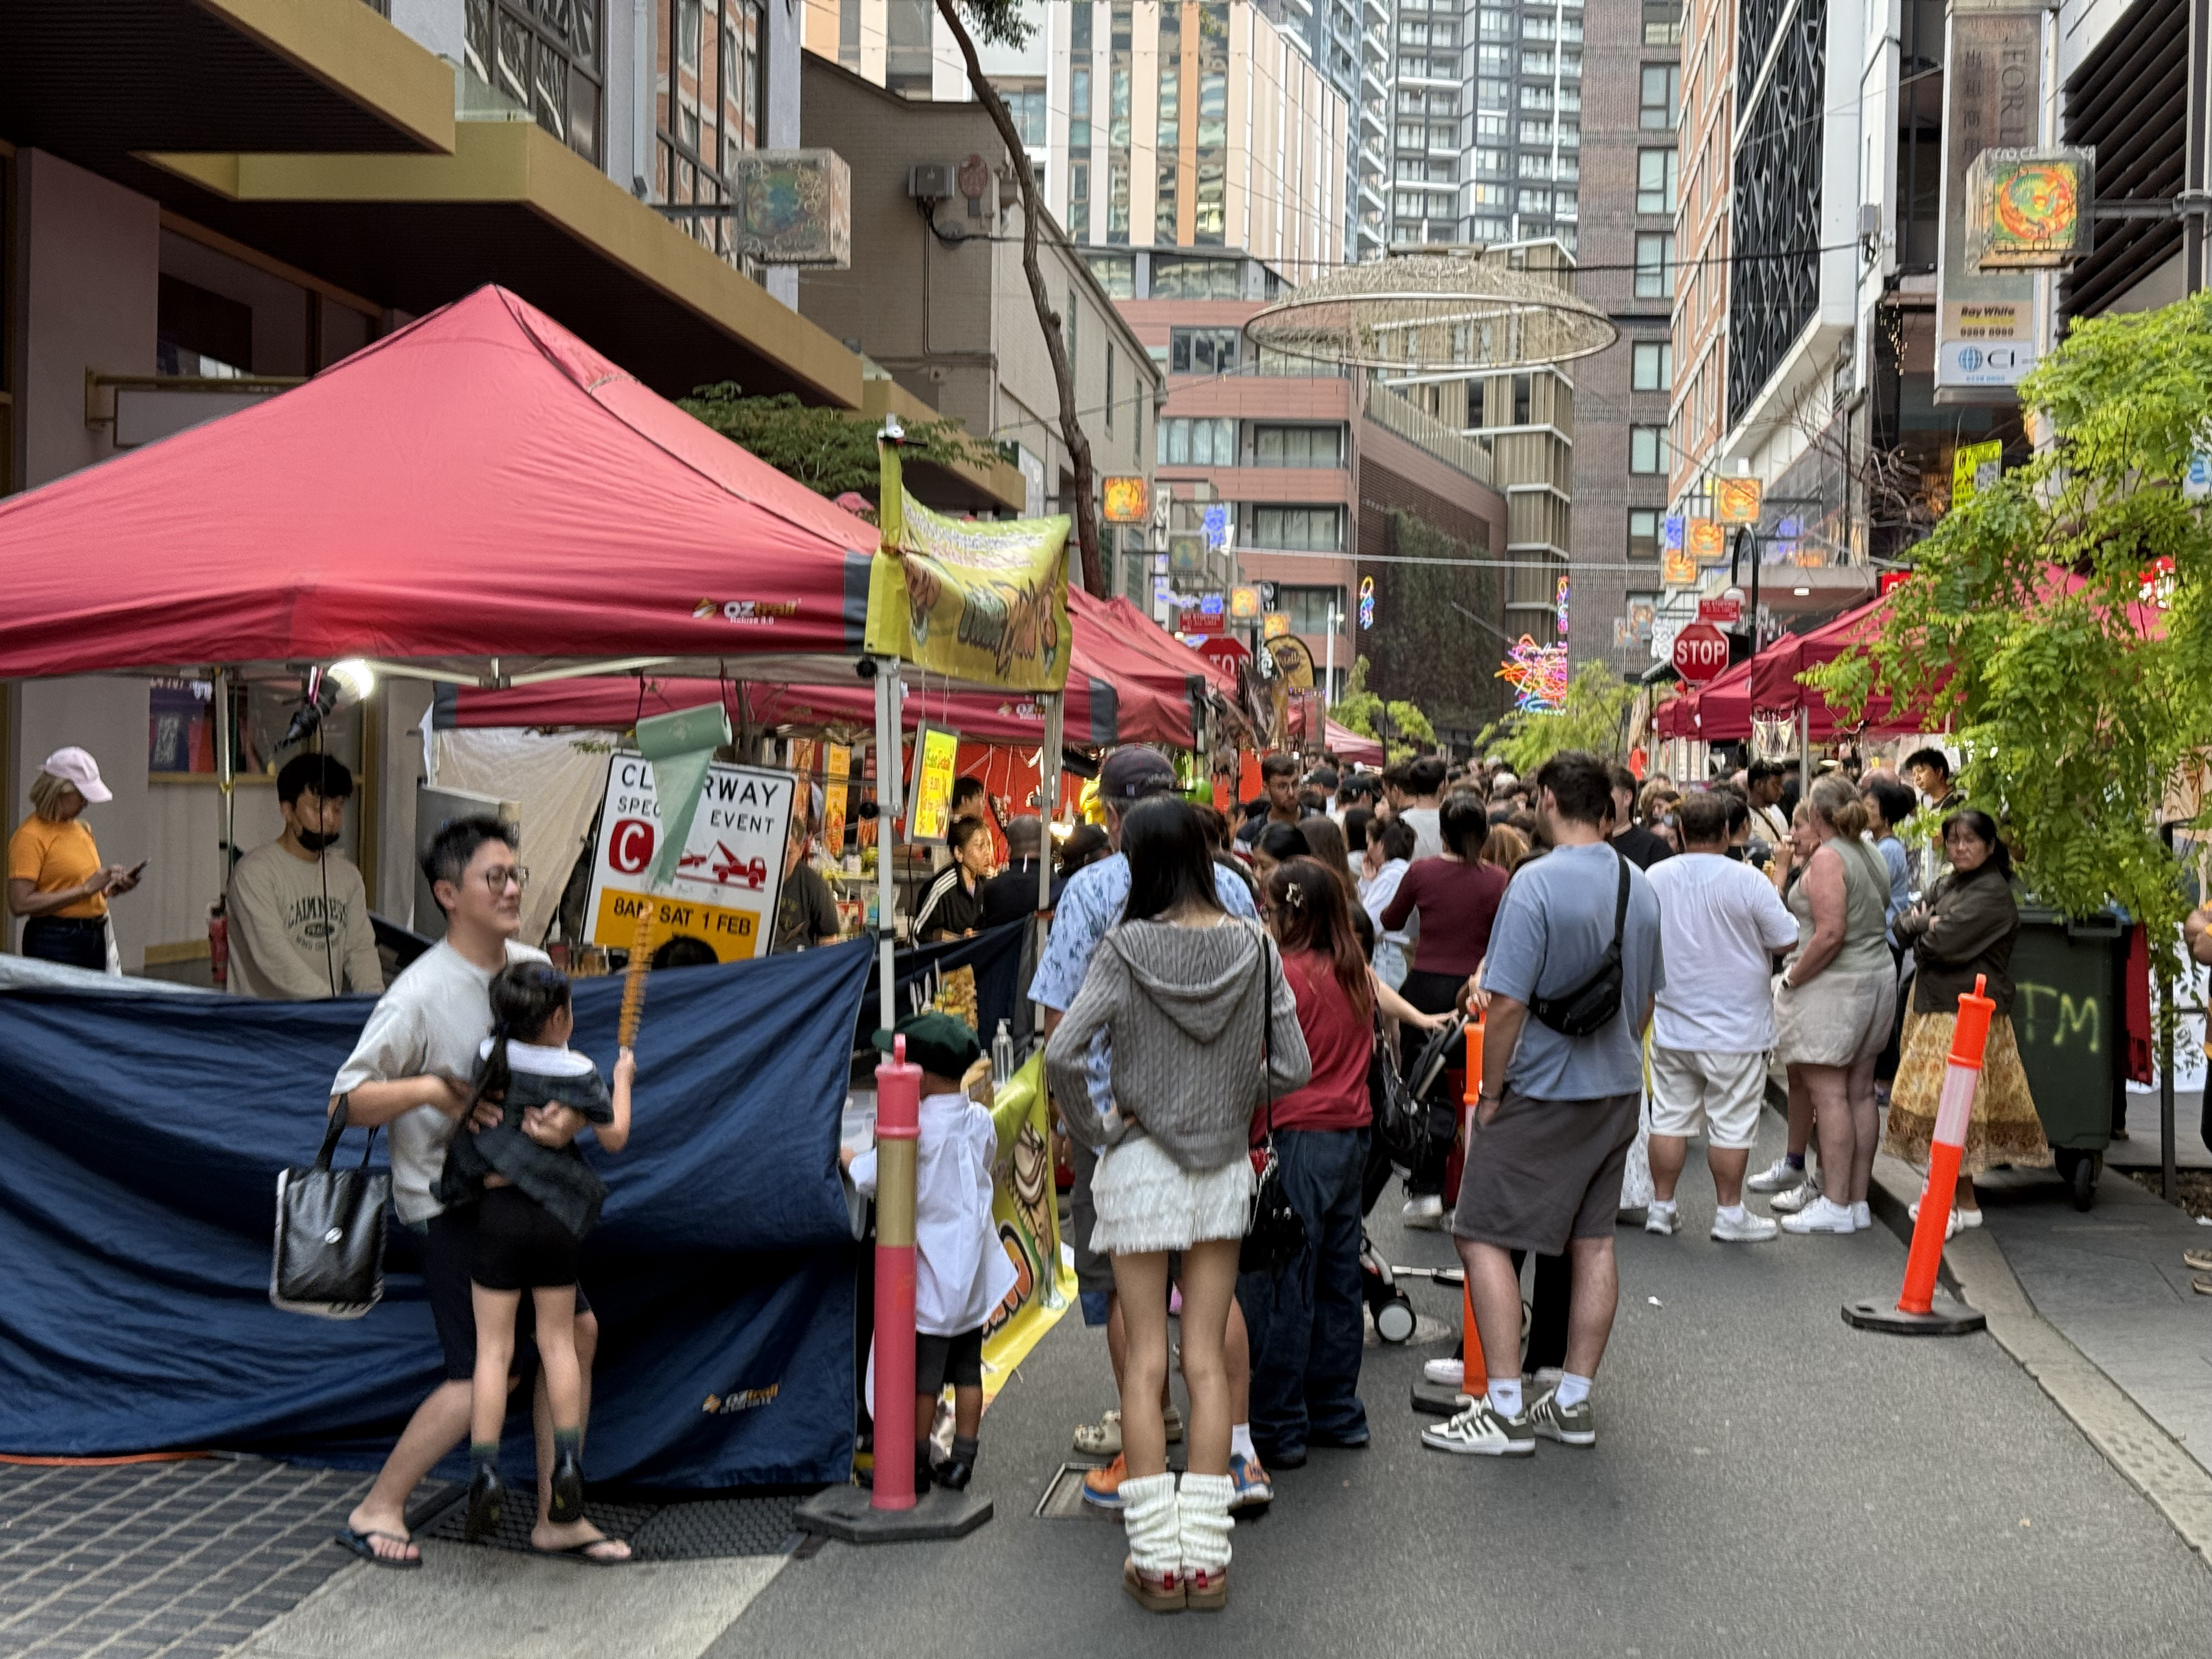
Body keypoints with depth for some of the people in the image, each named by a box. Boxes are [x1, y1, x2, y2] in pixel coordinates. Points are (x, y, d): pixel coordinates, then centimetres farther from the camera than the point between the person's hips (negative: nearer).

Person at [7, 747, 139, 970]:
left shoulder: (81, 828, 15)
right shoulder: (30, 836, -10)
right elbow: (20, 904, -18)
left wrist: (109, 888, 7)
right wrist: (85, 889, -17)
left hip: (95, 937, 8)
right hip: (54, 941, -8)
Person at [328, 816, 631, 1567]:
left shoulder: (534, 969, 1)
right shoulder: (420, 995, -19)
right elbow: (348, 1098, -16)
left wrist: (567, 1118, -16)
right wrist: (432, 1089, -30)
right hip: (447, 1201, -7)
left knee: (574, 1330, 7)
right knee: (482, 1372, -8)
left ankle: (558, 1518, 18)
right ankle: (377, 1510, 10)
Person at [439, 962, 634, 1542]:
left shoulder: (484, 1058, -3)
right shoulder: (579, 1072, -5)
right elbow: (614, 1138, 5)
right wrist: (622, 1079, 20)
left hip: (497, 1209, 0)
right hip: (556, 1217, 0)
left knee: (493, 1347, 2)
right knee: (558, 1340, 12)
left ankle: (485, 1472, -5)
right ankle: (567, 1463, 8)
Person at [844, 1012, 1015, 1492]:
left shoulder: (918, 1128, -18)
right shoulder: (982, 1121, 1)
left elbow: (869, 1179, -14)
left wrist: (846, 1157, 6)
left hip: (929, 1269, -6)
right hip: (973, 1270, 6)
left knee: (924, 1374, 3)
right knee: (968, 1369, 11)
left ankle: (917, 1465, 10)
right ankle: (962, 1461, 17)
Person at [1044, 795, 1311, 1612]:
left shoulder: (1125, 950, -12)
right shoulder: (1253, 947, -5)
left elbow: (1061, 1056, -21)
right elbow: (1292, 1068, -6)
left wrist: (1095, 1129, -6)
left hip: (1140, 1168, -2)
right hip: (1224, 1169, 3)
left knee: (1145, 1361, 5)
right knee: (1207, 1362, 8)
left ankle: (1157, 1561, 8)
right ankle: (1206, 1557, 10)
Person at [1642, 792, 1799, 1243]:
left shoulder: (1655, 878, -3)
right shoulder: (1748, 882, -15)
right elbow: (1786, 940, -7)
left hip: (1672, 1025, 4)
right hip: (1735, 1028, -4)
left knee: (1670, 1118, 10)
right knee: (1731, 1124, 4)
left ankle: (1661, 1207, 17)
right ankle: (1730, 1214, 10)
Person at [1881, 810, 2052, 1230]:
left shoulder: (1992, 894, -13)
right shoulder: (1947, 887, 17)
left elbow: (1944, 943, -21)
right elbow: (1903, 926, 11)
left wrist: (1923, 932, -1)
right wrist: (1928, 923, -8)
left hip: (1967, 1011, -9)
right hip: (1934, 1005, 9)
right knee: (1939, 1103, 12)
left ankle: (1966, 1205, -2)